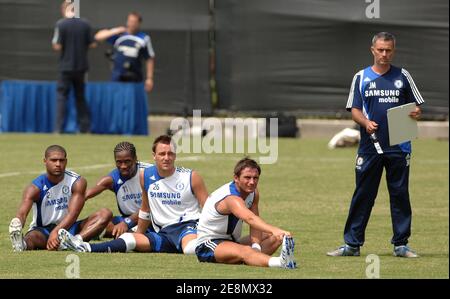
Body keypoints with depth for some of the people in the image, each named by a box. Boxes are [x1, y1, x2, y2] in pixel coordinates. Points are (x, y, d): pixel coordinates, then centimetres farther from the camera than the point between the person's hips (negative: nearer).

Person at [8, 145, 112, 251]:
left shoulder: (77, 182, -9)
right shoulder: (35, 188, -12)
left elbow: (73, 214, -21)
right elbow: (22, 213, -27)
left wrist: (55, 232, -39)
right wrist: (16, 229, -52)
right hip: (42, 230, -2)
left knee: (105, 214, -20)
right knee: (32, 236, -37)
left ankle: (77, 240, -47)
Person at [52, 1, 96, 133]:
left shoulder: (61, 24, -10)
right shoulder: (85, 24, 0)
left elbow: (57, 46, -13)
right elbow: (92, 44, 2)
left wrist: (54, 42, 8)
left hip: (66, 66, -4)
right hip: (81, 66, 4)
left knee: (62, 96, 1)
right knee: (80, 97, 15)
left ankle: (59, 128, -7)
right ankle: (85, 126, 13)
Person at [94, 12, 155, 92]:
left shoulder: (144, 38, 3)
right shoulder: (119, 35, 5)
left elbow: (150, 59, 6)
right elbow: (98, 37, 0)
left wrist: (149, 78, 0)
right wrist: (114, 31, -13)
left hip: (134, 77, -1)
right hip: (118, 76, 1)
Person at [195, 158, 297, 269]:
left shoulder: (254, 193, 0)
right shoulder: (231, 198, -29)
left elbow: (255, 224, -5)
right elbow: (250, 219, -48)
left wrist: (256, 246, -26)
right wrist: (274, 230, -65)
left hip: (232, 241, 10)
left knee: (276, 238, -5)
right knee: (245, 251, -40)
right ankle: (280, 262, -68)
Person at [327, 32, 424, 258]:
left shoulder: (402, 77, 9)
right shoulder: (361, 78, 7)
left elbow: (416, 106, 11)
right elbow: (355, 110, 4)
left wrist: (416, 113, -13)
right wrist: (366, 122, -17)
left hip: (399, 148, 0)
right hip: (370, 146, 0)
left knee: (400, 195, 3)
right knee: (362, 196, 1)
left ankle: (401, 244, 9)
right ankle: (352, 244, 4)